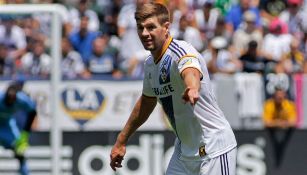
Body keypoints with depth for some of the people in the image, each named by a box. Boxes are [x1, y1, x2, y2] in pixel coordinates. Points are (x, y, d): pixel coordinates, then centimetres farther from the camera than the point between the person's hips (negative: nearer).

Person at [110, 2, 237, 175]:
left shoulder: (181, 51, -20)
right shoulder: (150, 64, 6)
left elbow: (191, 71, -45)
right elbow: (147, 102, 24)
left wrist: (192, 88, -69)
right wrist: (121, 141, 28)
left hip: (214, 148, -8)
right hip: (183, 150, 8)